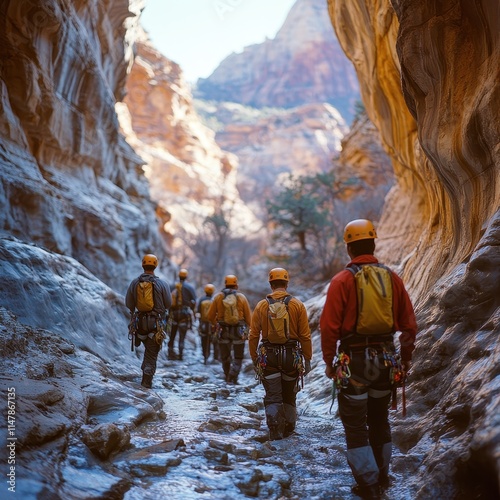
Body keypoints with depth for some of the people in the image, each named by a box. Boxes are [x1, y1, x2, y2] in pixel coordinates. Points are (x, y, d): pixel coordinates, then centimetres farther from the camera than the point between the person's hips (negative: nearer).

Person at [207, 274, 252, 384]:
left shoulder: (218, 297, -1)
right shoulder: (241, 297, -3)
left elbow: (210, 316, 1)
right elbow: (248, 316, -1)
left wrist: (215, 325, 19)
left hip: (223, 330, 1)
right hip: (238, 332, -1)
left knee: (225, 356, 16)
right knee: (238, 358, 8)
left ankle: (228, 378, 23)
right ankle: (232, 378, -6)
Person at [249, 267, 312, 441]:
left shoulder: (261, 305, -1)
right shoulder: (297, 305, -2)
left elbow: (253, 336, 0)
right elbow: (305, 336, -4)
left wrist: (255, 359, 9)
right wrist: (308, 359, 5)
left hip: (268, 356, -1)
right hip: (291, 355, 1)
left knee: (273, 397, 5)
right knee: (289, 396, 18)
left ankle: (275, 430, -11)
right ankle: (288, 429, 28)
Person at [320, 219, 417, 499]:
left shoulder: (342, 281, -11)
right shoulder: (393, 277, 1)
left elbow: (330, 326, -14)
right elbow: (409, 323, 3)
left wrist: (329, 361, -2)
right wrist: (406, 358, 14)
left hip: (354, 360, -5)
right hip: (385, 358, 5)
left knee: (356, 425, 7)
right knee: (380, 420, 21)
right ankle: (382, 477, 33)